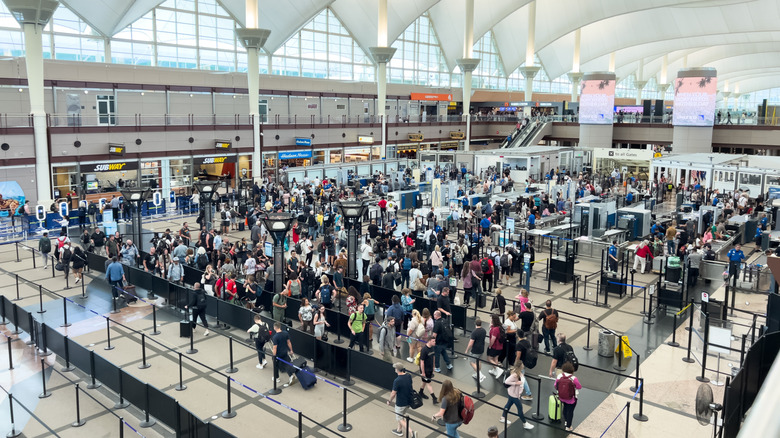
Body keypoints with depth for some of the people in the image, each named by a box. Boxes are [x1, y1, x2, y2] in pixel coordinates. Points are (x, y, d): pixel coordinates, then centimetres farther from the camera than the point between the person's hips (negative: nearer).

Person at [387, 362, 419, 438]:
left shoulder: (397, 381, -28)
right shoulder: (409, 376, -7)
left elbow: (393, 393, -20)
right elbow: (411, 387, 7)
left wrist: (389, 401, -2)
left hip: (400, 403, -7)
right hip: (409, 401, 7)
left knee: (399, 419, 11)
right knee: (402, 416, 27)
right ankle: (399, 430, 43)